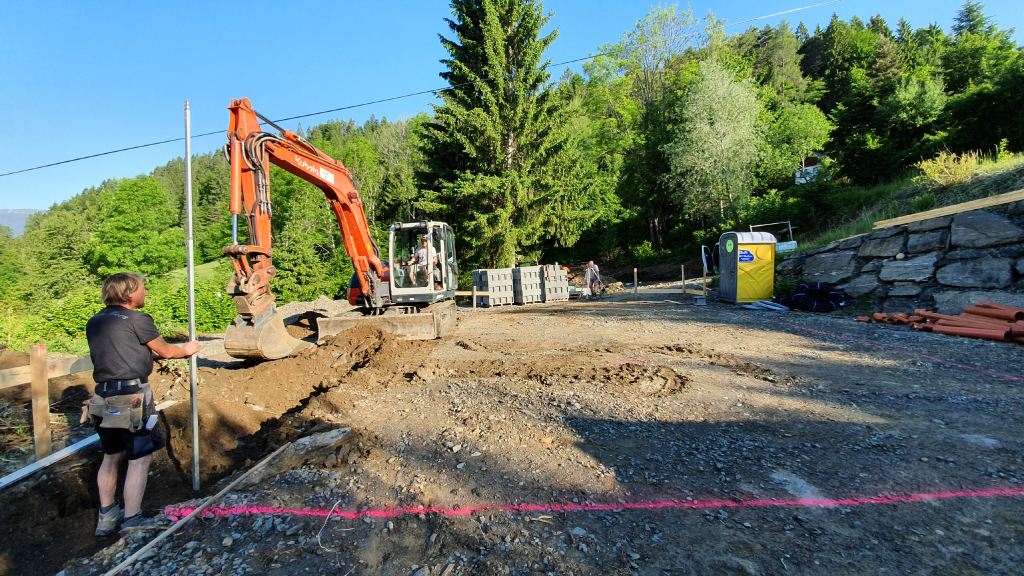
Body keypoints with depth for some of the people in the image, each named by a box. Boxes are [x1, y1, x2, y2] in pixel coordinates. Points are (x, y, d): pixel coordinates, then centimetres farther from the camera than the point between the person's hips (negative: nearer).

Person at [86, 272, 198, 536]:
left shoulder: (94, 322, 12)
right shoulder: (137, 320, -10)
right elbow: (165, 351, 1)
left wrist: (151, 353, 29)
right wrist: (186, 349, 20)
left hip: (103, 397, 8)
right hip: (132, 397, -8)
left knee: (111, 456, 21)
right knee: (141, 458, 0)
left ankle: (106, 517, 32)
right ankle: (131, 524, 4)